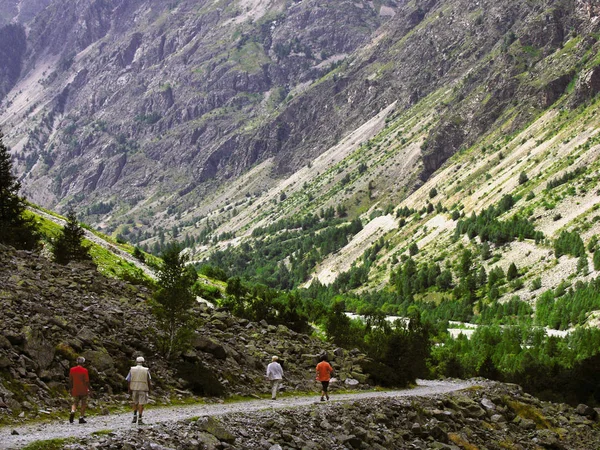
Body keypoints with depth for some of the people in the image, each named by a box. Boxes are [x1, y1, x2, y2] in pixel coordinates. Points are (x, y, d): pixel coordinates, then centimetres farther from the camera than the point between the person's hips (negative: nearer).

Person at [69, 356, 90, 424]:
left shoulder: (72, 370, 0)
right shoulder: (84, 370, -11)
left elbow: (70, 380, 6)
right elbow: (87, 381, -11)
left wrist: (70, 389, 15)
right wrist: (88, 389, -2)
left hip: (75, 390, 3)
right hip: (83, 390, -3)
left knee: (75, 403, 13)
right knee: (83, 404, 9)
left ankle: (72, 411, -16)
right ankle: (81, 418, 7)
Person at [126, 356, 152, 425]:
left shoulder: (132, 369, -1)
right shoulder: (146, 370, -4)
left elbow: (128, 380, -3)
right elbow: (149, 381, -4)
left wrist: (129, 389, 5)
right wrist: (149, 389, 8)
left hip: (134, 389, 2)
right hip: (143, 389, -2)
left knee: (135, 403, 21)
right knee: (141, 404, 2)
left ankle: (135, 417, 13)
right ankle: (139, 420, -1)